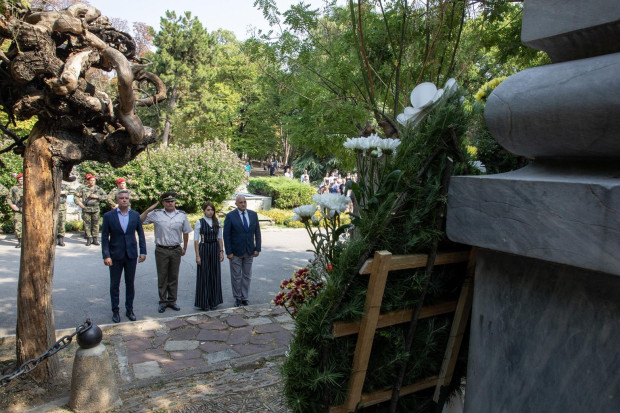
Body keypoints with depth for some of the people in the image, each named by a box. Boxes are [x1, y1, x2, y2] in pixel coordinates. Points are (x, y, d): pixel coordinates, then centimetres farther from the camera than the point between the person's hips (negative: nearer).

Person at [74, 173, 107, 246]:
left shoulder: (98, 188, 6)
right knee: (87, 224, 2)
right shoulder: (83, 188, 2)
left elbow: (105, 196, 5)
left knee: (95, 224, 3)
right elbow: (76, 196, 5)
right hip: (86, 209, -1)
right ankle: (89, 239, 11)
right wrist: (79, 202, -12)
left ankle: (95, 239, 11)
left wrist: (97, 196, -9)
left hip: (95, 209, 1)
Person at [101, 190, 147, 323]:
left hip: (131, 255, 2)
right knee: (114, 285, 9)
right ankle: (115, 311, 22)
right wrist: (106, 255, -10)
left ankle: (129, 309, 24)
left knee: (130, 284, 11)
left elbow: (141, 234, 7)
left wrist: (143, 252, 2)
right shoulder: (108, 216, -4)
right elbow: (104, 237, -4)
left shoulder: (135, 215, 3)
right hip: (115, 256, -2)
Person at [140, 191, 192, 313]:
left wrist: (184, 247, 15)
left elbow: (186, 232, 13)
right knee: (162, 277, 6)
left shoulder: (181, 215, 4)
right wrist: (148, 210, -12)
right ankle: (163, 302, 17)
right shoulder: (156, 214, -1)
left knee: (174, 277, 9)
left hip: (176, 250, 1)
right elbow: (139, 221, 0)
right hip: (161, 250, -1)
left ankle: (172, 301, 21)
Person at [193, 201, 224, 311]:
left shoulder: (217, 222, 6)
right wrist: (197, 256, -9)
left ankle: (213, 301, 20)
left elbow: (219, 238, 10)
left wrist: (221, 251, 3)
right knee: (204, 276, 2)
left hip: (215, 249, 4)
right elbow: (196, 240, -5)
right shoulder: (199, 222, -4)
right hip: (204, 249, -3)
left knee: (215, 275, 8)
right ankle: (203, 303, 13)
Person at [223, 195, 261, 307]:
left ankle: (244, 298, 22)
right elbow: (226, 235, -8)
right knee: (236, 276, 7)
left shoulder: (253, 215, 3)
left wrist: (257, 248, 0)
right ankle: (237, 298, 19)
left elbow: (257, 233, 6)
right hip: (236, 251, -3)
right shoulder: (230, 216, -7)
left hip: (249, 251, 3)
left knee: (247, 276, 10)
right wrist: (228, 252, -12)